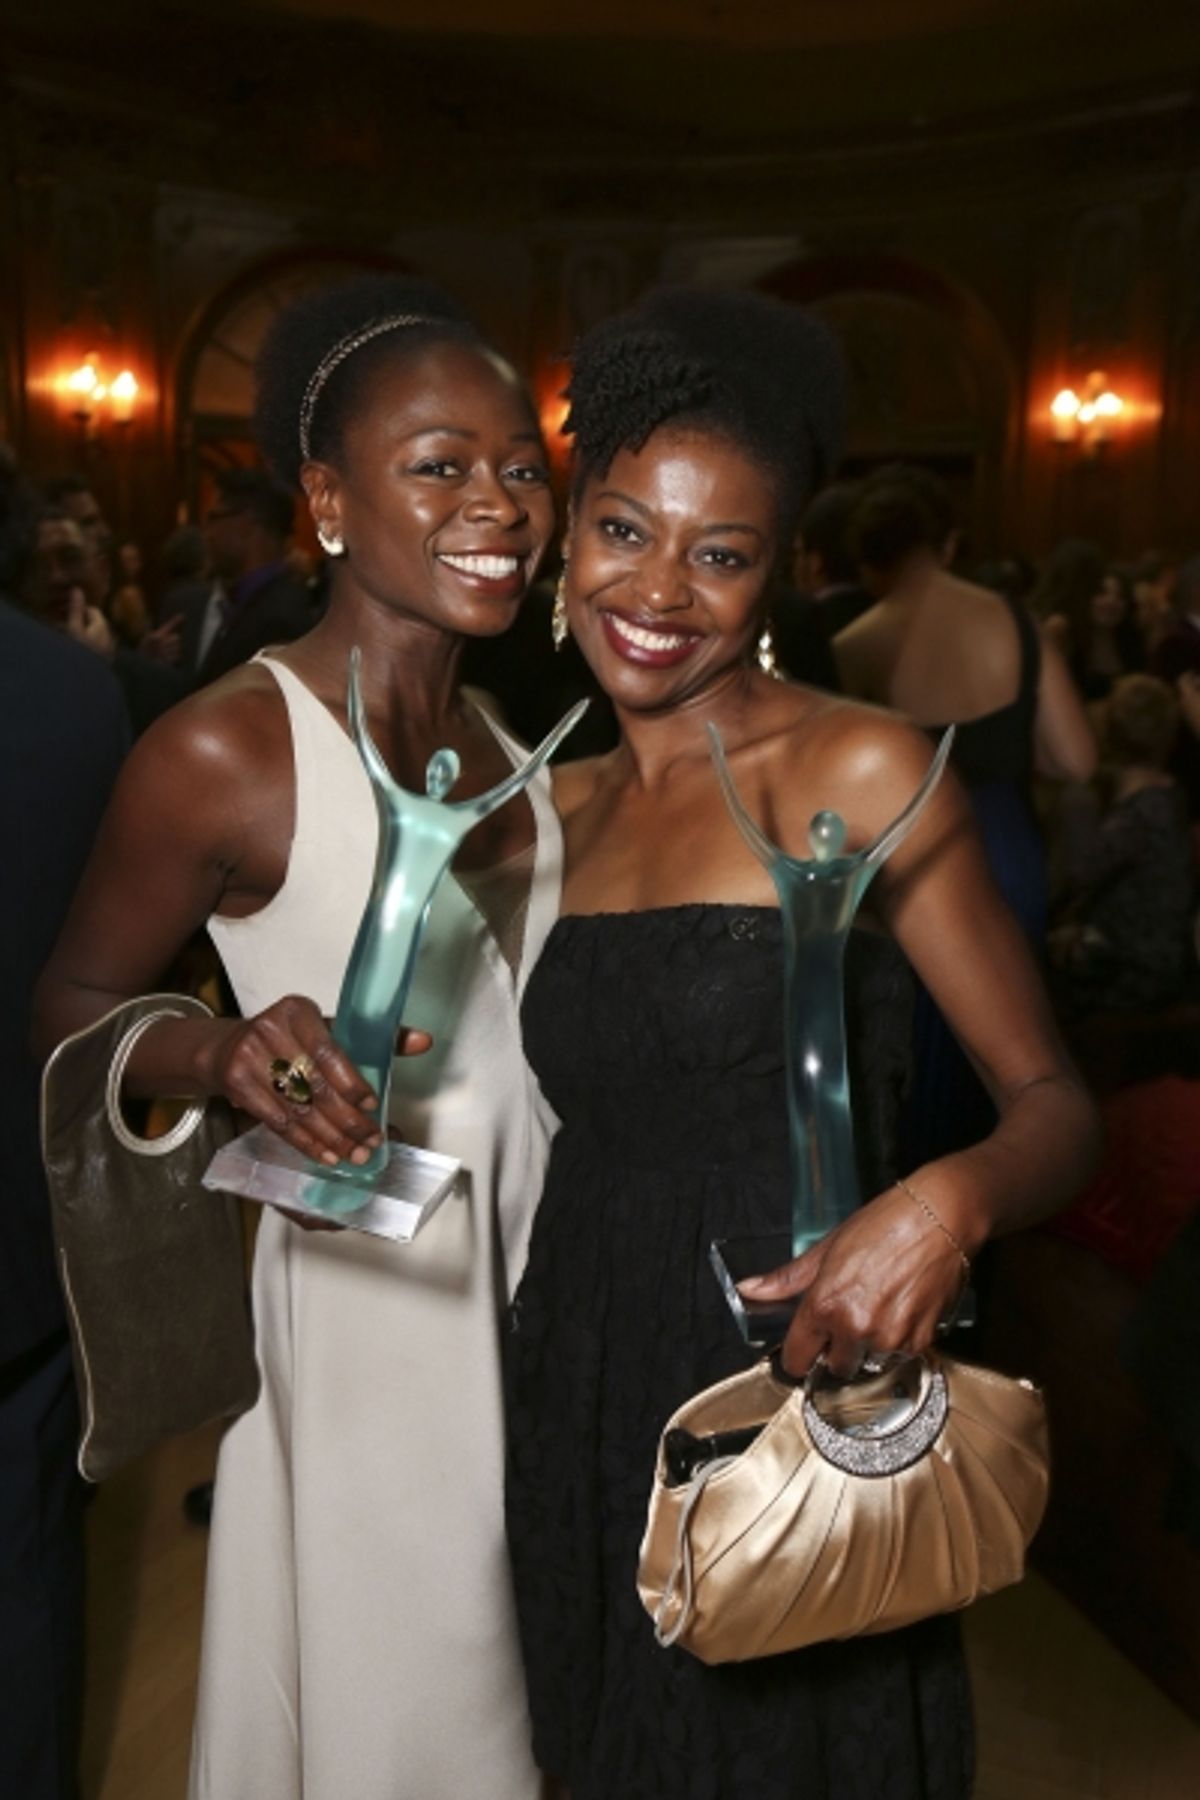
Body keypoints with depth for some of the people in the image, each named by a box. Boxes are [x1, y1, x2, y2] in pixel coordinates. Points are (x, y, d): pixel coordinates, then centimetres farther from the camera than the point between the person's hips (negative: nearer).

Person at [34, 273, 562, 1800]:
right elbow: (73, 1004, -9)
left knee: (508, 1651, 25)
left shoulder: (512, 738, 4)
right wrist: (223, 1055, -27)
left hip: (534, 1246, 6)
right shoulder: (226, 750, -18)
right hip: (366, 1276, -6)